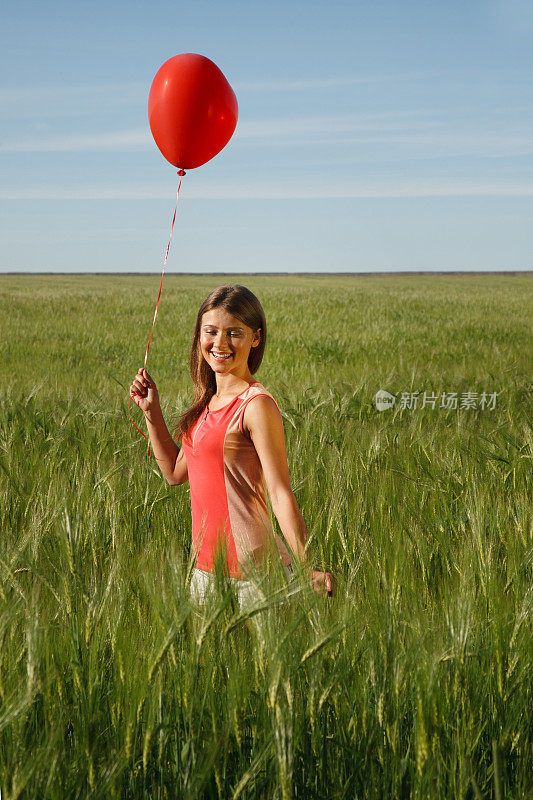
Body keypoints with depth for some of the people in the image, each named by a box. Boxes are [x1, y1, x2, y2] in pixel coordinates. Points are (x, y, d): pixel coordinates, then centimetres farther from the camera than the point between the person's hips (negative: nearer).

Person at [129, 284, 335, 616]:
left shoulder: (257, 405, -15)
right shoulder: (209, 402, 10)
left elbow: (281, 494, -19)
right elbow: (175, 472, 19)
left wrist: (307, 568, -28)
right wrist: (152, 411, 13)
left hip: (252, 572, -8)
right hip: (207, 569, 8)